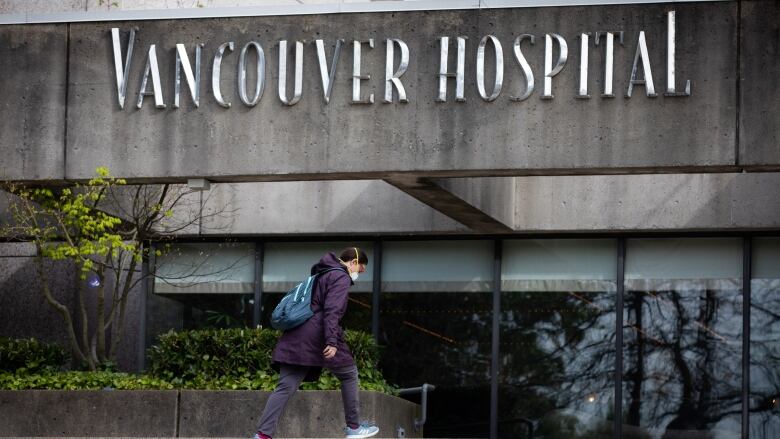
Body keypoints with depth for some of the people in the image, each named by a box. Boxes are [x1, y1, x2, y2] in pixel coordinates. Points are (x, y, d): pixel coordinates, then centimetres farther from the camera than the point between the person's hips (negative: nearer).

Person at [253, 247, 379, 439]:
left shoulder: (322, 274, 25)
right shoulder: (341, 277, -4)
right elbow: (332, 310, -17)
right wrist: (332, 341, -25)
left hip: (295, 337, 8)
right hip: (316, 336, -8)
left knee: (286, 386, 0)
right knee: (349, 374, 11)